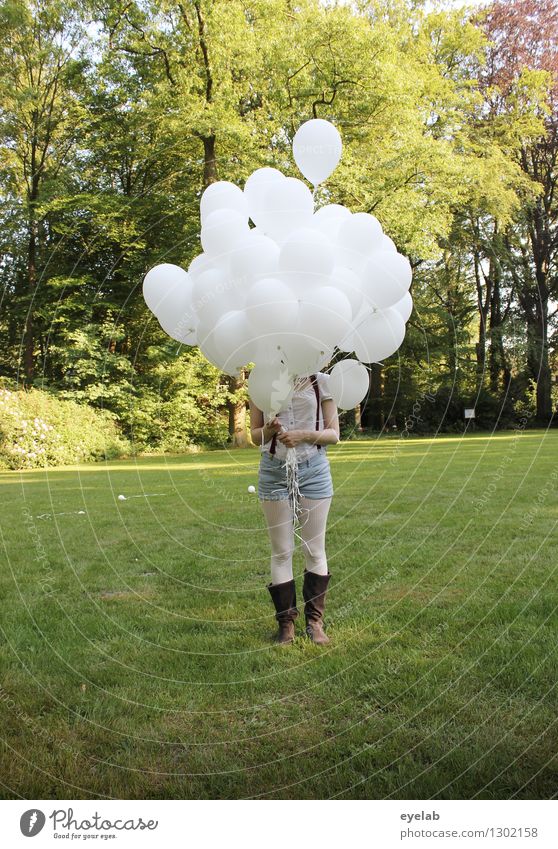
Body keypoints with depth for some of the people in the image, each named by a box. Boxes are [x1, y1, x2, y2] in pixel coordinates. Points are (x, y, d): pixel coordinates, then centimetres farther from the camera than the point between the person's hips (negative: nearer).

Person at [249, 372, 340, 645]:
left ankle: (315, 621, 19)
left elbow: (333, 434, 2)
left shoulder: (321, 382, 1)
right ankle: (286, 622, 17)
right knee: (281, 552, 5)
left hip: (314, 470, 0)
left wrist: (304, 435, -16)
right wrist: (269, 430, -14)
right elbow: (255, 435, 8)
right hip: (274, 471, 1)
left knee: (315, 549, 5)